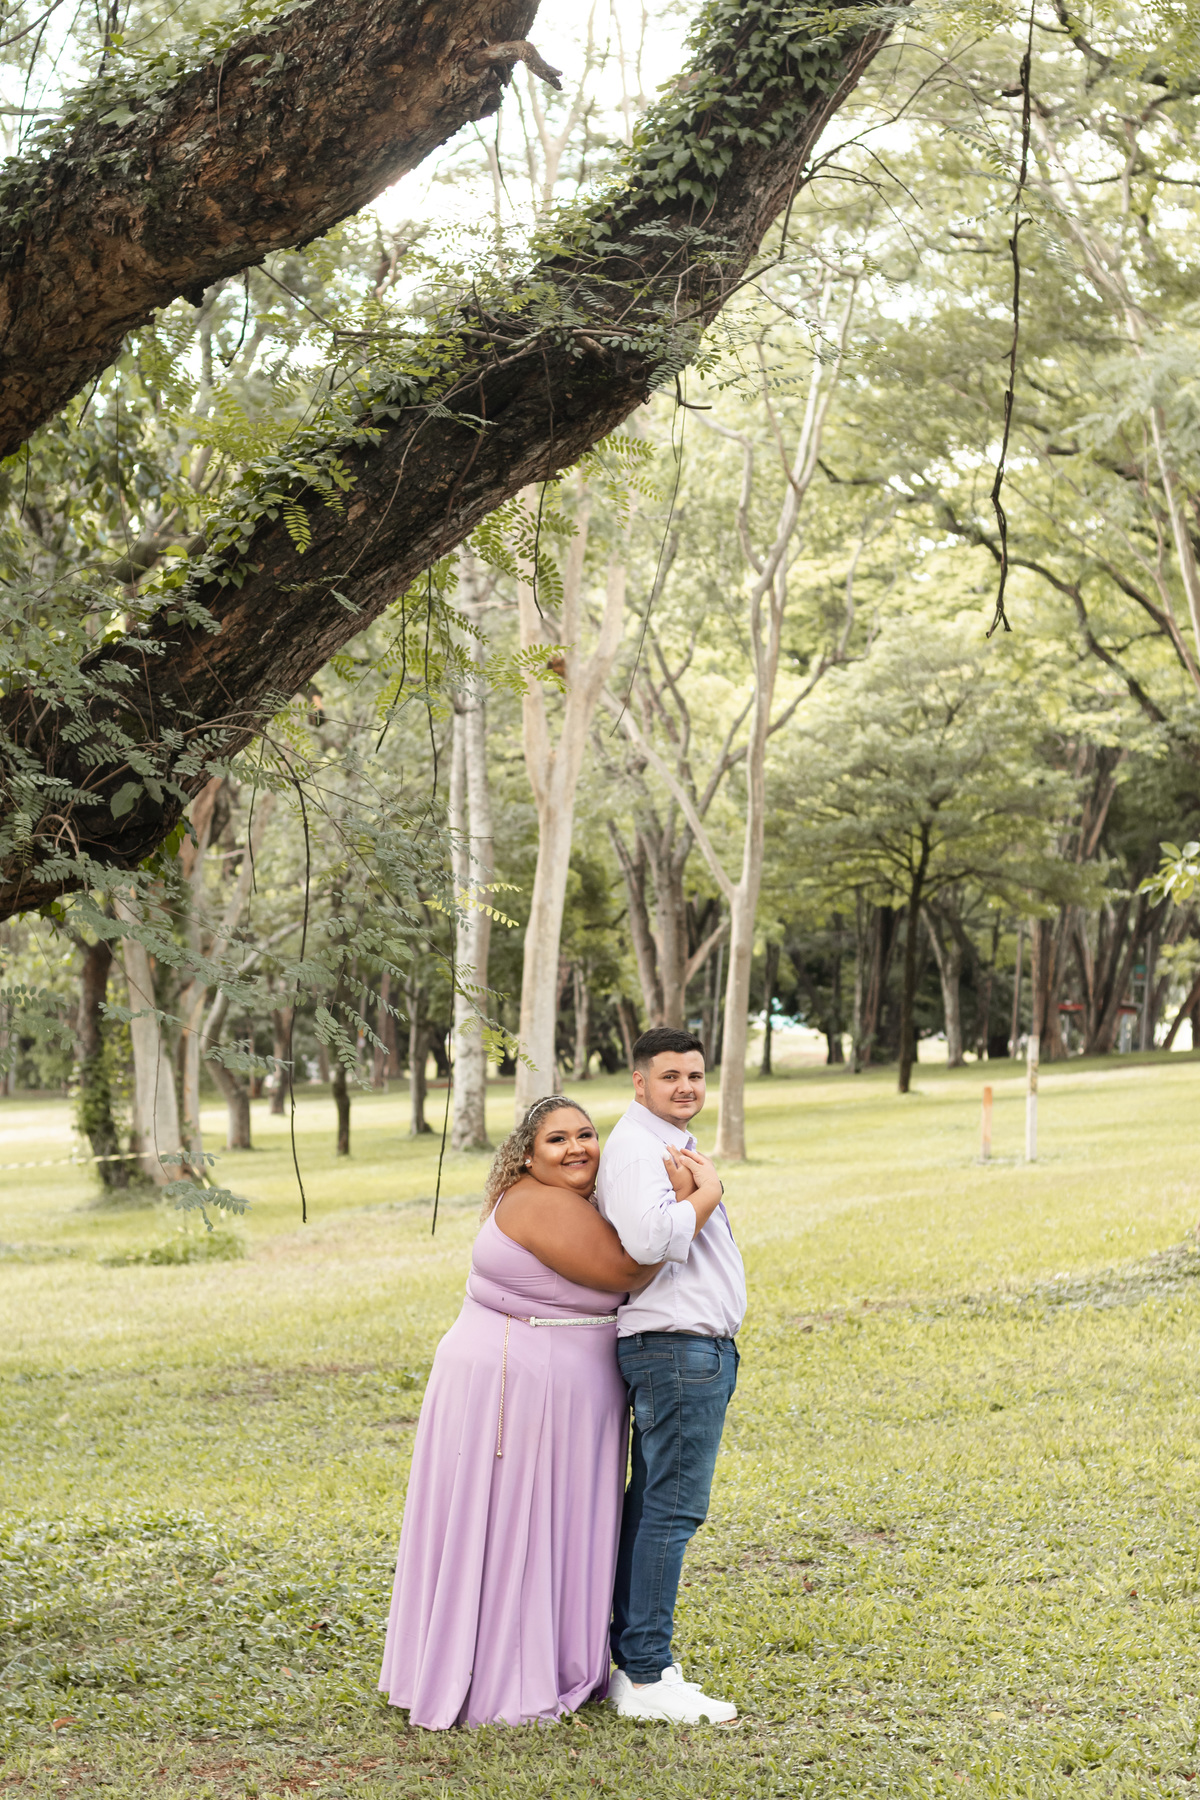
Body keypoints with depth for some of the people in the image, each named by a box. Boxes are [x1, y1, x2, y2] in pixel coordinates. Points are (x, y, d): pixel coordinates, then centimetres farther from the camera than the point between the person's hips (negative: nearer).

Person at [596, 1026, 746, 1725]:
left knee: (650, 1505, 12)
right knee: (671, 1509, -9)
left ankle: (628, 1662, 18)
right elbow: (649, 1238, -30)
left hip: (698, 1347, 11)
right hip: (680, 1348, -11)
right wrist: (706, 1191, -17)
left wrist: (699, 1186, 5)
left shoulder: (671, 1144, 21)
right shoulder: (636, 1146, -14)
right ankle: (647, 1679, -7)